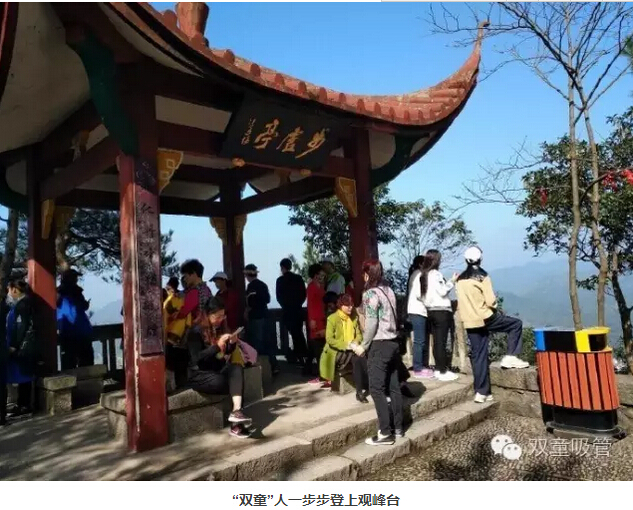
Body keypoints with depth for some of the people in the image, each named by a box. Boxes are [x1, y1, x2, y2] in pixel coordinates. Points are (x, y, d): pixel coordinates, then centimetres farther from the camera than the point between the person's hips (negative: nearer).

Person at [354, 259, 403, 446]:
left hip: (379, 345, -8)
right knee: (394, 387, 12)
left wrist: (363, 346, -6)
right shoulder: (389, 290, 9)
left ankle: (385, 433, 0)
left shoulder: (370, 293, -12)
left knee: (377, 389, -2)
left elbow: (371, 324, -16)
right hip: (393, 343, 8)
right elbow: (393, 318, 9)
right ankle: (398, 428, 20)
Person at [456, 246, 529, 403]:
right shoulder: (482, 276, -8)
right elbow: (490, 301, -12)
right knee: (516, 324, 14)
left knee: (478, 356, 9)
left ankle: (481, 392, 11)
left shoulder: (460, 279, 10)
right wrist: (495, 307, 8)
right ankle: (511, 357, 4)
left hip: (469, 323, 6)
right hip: (485, 318, -6)